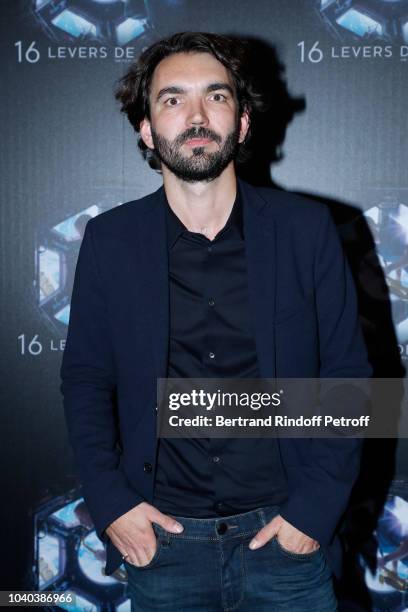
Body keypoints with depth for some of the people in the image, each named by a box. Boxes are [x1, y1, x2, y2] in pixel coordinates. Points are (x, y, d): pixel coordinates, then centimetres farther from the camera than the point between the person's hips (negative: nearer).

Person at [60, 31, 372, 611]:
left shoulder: (307, 228, -4)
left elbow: (347, 373, -1)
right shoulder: (109, 239, -2)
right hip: (161, 539, 1)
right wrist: (109, 501, -6)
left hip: (283, 536, 0)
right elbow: (85, 379, 4)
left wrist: (316, 508, -7)